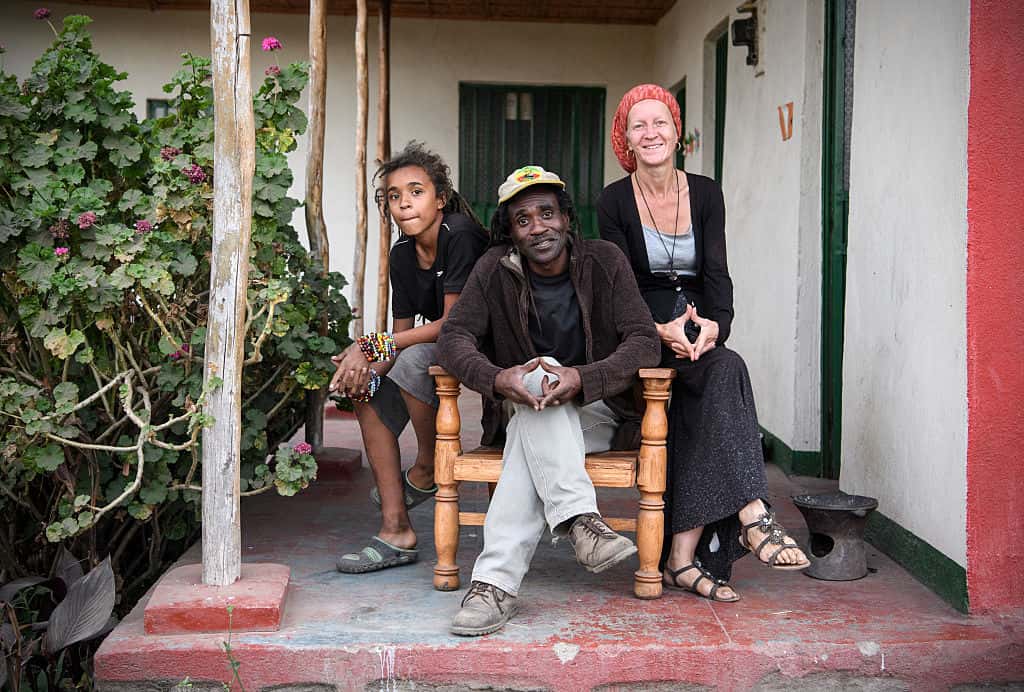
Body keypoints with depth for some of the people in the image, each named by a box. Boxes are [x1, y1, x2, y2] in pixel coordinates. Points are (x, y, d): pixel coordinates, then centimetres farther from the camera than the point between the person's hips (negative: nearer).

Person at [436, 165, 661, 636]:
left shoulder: (603, 260, -6)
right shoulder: (496, 268, -2)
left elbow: (644, 340, -13)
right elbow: (454, 335, -9)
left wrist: (583, 379, -32)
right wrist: (496, 378, -32)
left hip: (596, 413, -1)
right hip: (525, 416, 1)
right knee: (536, 380, -34)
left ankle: (496, 581, -41)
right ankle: (580, 521, -44)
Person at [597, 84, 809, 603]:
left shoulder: (705, 194, 8)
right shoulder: (614, 202, 0)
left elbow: (716, 272, -1)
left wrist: (714, 323, -22)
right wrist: (661, 329, -25)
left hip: (698, 326, 3)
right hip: (642, 336, -3)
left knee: (701, 406, -28)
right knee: (725, 371, -32)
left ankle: (683, 557, -27)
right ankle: (751, 516, -37)